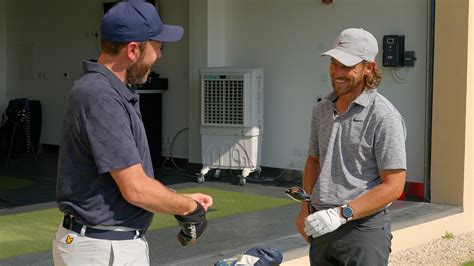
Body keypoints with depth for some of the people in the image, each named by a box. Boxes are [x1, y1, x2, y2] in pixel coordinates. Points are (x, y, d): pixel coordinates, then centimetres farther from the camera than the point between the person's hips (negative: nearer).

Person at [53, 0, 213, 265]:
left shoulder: (117, 94, 9)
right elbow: (136, 190, -24)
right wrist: (190, 208, -9)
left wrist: (183, 200, 9)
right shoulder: (100, 97, -22)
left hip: (124, 242, 9)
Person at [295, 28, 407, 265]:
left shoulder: (383, 116, -12)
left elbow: (393, 186, -15)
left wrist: (341, 214, -21)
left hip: (363, 227, -6)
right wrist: (305, 210, 14)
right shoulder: (322, 109, 9)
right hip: (321, 226, 6)